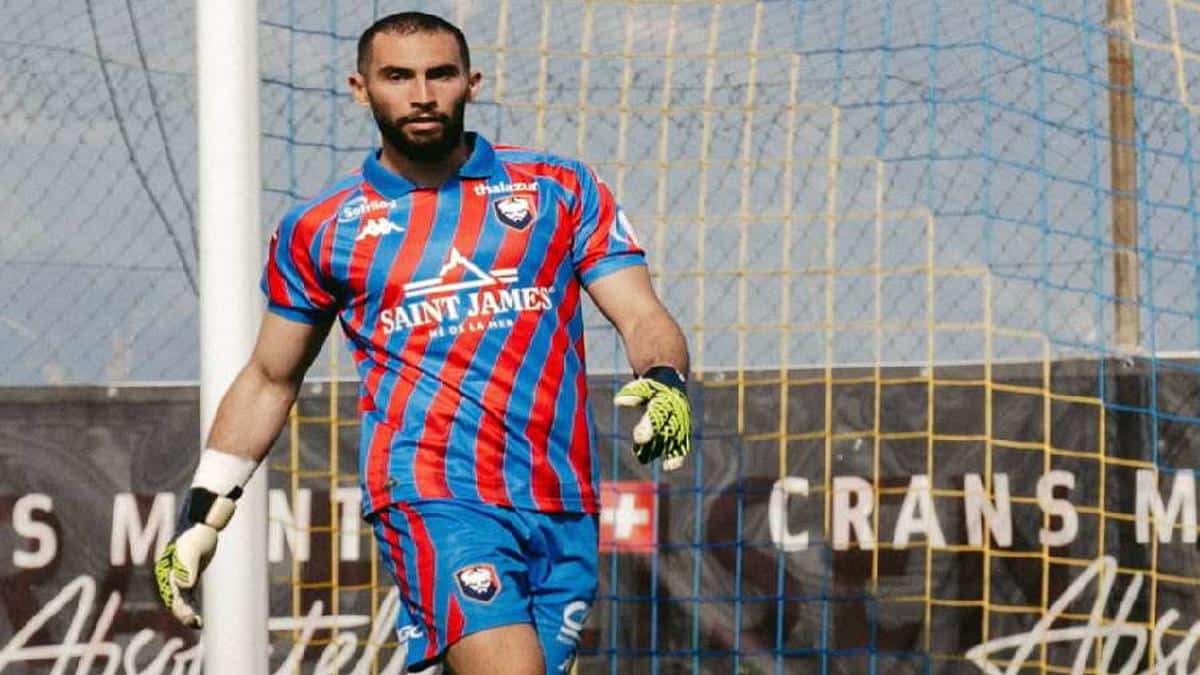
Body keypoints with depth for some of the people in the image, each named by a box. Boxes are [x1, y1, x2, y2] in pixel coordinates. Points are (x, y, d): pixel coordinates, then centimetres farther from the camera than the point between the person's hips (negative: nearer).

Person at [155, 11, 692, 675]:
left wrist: (664, 382, -17)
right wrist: (202, 515, 19)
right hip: (431, 494, -2)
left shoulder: (562, 189, 10)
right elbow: (269, 379, 21)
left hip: (563, 508, 2)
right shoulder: (319, 229, 11)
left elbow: (642, 319, 6)